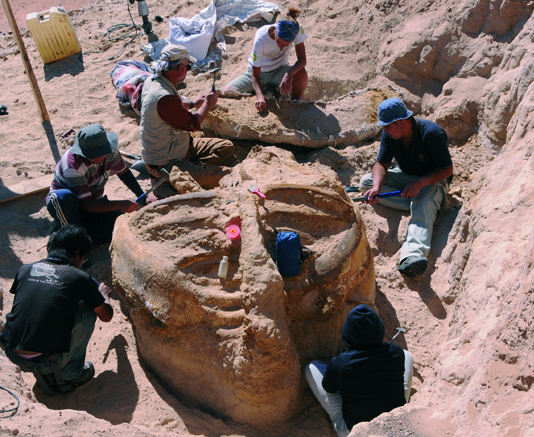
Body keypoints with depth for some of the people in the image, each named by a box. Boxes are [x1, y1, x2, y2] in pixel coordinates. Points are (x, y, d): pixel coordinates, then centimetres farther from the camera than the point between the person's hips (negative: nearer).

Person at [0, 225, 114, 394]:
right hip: (48, 359, -5)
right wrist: (103, 294, 33)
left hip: (14, 356, 5)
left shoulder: (25, 270, 7)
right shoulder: (80, 278, -4)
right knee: (88, 308, 13)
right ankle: (70, 374, 15)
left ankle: (46, 373, 23)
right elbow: (106, 315, 9)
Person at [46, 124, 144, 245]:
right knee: (62, 197, -43)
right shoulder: (73, 165, -32)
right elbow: (85, 205, -32)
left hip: (94, 201, 5)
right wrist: (120, 205, -35)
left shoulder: (110, 151, -14)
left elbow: (124, 172, 7)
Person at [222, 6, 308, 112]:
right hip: (259, 71, -1)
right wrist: (260, 96, -48)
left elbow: (302, 59, -23)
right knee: (226, 92, -19)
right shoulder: (261, 39, -32)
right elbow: (255, 75, -30)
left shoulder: (297, 30, -26)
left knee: (302, 75, -35)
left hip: (279, 71, 1)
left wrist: (289, 73, -45)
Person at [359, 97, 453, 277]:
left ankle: (414, 255, -63)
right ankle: (417, 204, -22)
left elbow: (447, 169, -22)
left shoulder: (432, 133, -26)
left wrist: (419, 183, -35)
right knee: (366, 183, -15)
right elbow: (381, 163, -10)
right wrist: (377, 187, -32)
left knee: (424, 209, -39)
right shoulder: (389, 134, -10)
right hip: (405, 176, 7)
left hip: (433, 180, -7)